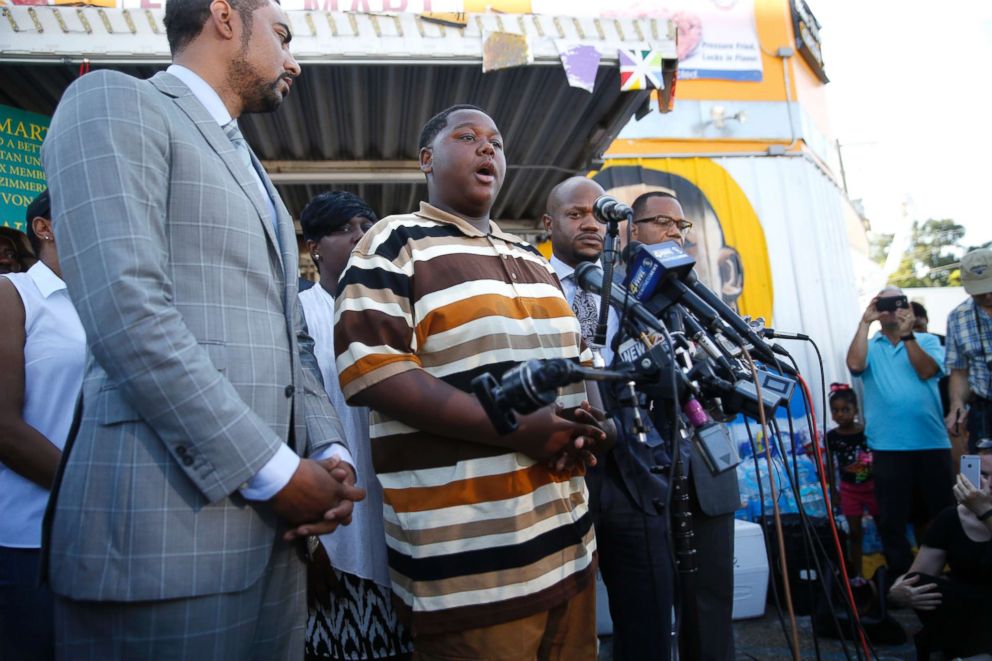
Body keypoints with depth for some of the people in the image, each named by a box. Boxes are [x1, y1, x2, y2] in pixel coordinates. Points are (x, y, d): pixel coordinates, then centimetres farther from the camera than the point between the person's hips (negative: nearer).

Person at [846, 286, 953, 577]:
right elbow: (855, 364, -12)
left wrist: (907, 334, -12)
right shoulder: (869, 346, 10)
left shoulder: (927, 340, 10)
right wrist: (865, 322, -9)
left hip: (932, 444, 0)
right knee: (892, 520, 5)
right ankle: (903, 578, 18)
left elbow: (926, 371, -8)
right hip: (888, 448, 0)